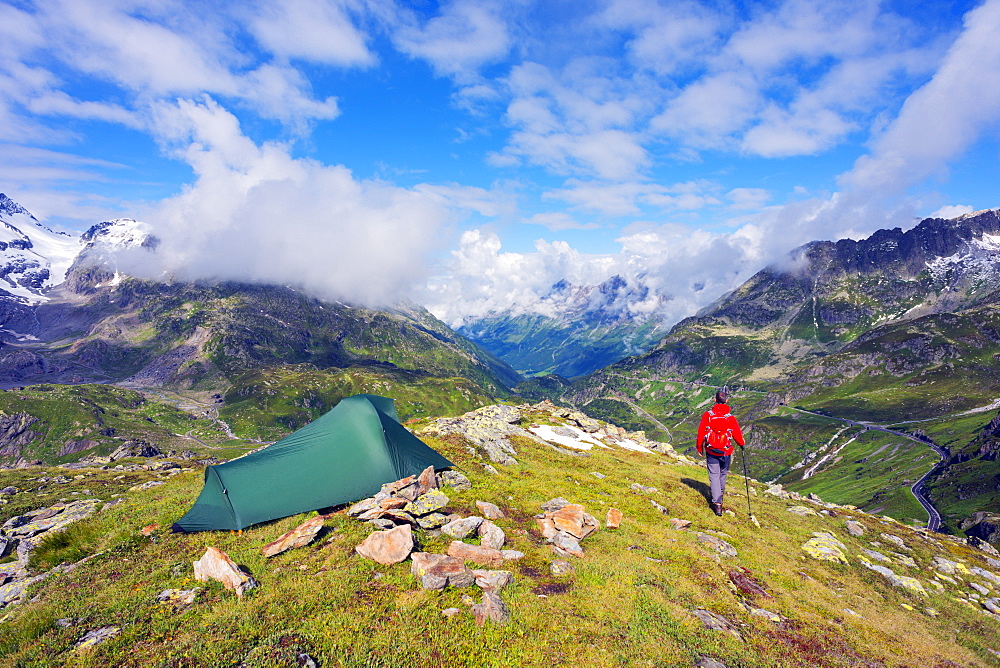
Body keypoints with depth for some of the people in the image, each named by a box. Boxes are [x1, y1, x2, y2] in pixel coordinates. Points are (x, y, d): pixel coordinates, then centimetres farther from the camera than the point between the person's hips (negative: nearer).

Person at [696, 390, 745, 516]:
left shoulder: (708, 415, -9)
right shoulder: (731, 417, -9)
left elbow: (701, 432, -4)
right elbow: (737, 435, -1)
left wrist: (700, 448, 9)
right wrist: (742, 444, 21)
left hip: (711, 451, -1)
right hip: (726, 452, 1)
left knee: (714, 475, 3)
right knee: (723, 475, 20)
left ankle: (717, 503, -5)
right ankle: (719, 496, 40)